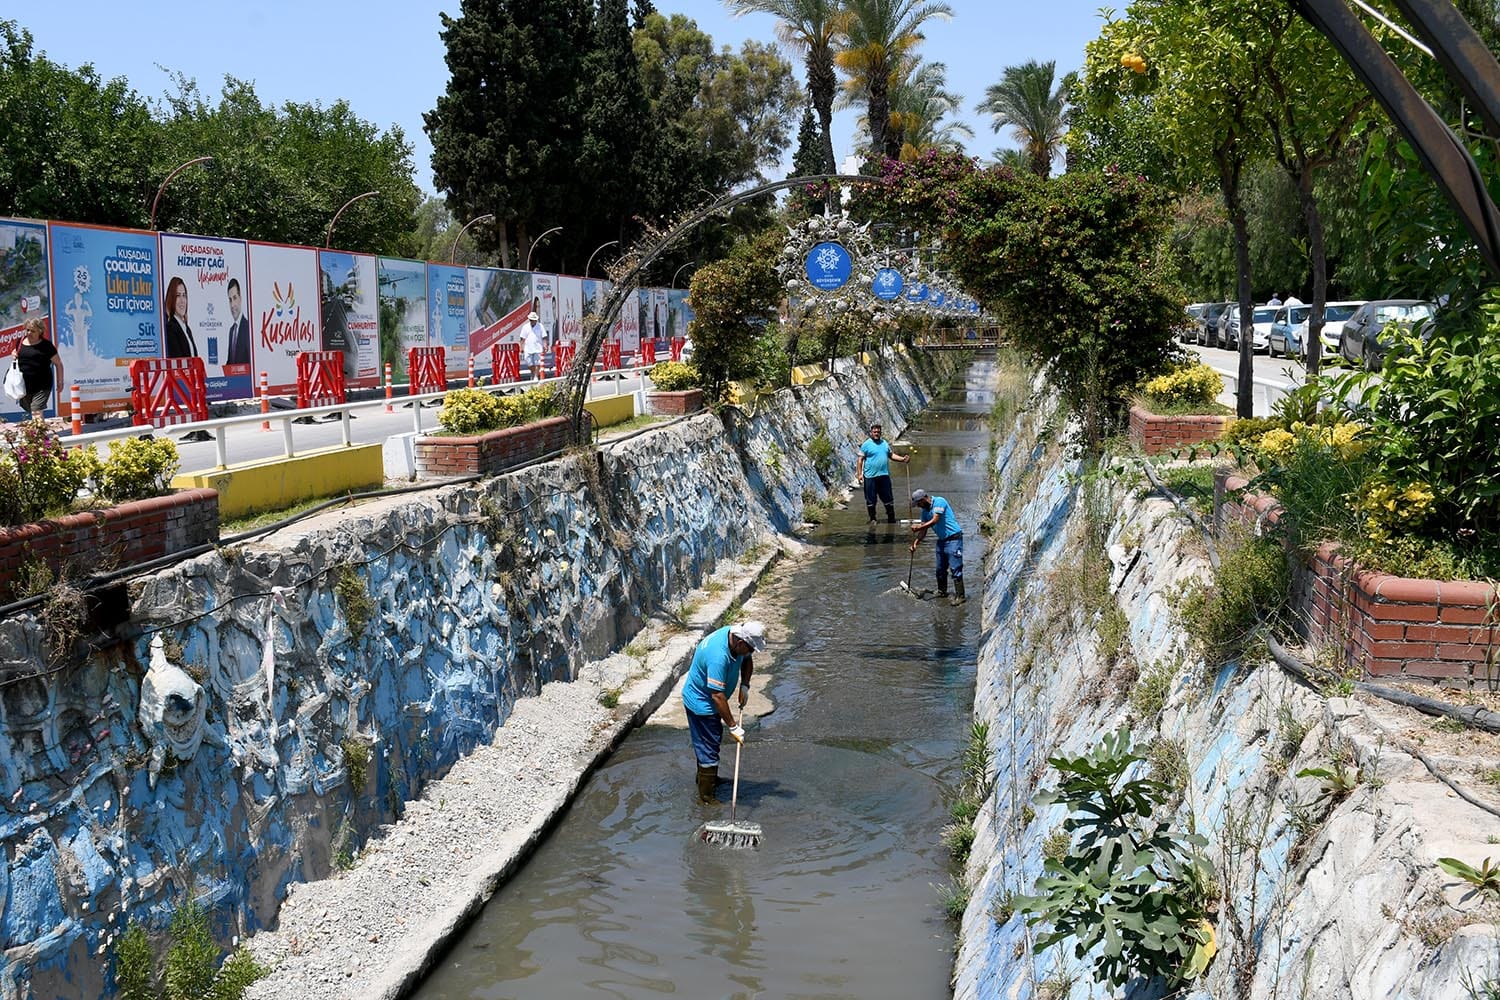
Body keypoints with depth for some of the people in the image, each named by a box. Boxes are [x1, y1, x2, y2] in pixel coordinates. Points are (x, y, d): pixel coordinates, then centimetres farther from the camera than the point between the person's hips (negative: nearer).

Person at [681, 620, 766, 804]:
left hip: (707, 700, 9)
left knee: (713, 740, 26)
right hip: (701, 702, -9)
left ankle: (705, 778, 46)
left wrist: (745, 686, -6)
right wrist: (733, 727, -29)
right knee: (709, 749, -1)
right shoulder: (718, 656, -39)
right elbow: (717, 695, -35)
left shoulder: (734, 634, -12)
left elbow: (747, 661, 10)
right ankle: (706, 796, 10)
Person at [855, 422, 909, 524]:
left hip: (884, 475, 5)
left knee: (888, 498, 10)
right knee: (870, 499, 2)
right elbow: (860, 459, -6)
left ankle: (891, 518, 21)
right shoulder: (866, 444, -4)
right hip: (870, 477, -5)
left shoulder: (884, 443, 13)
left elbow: (891, 455, 20)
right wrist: (859, 474, -13)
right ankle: (872, 519, 14)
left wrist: (902, 459, 5)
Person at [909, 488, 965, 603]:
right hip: (942, 540, 9)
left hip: (953, 538, -9)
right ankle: (942, 591, 26)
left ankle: (959, 596, -9)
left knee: (955, 568, -10)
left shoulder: (939, 502, -14)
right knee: (940, 569, 13)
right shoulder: (925, 511, 10)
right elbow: (923, 530, 11)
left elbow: (935, 521, -23)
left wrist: (919, 527, -23)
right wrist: (915, 542, -3)